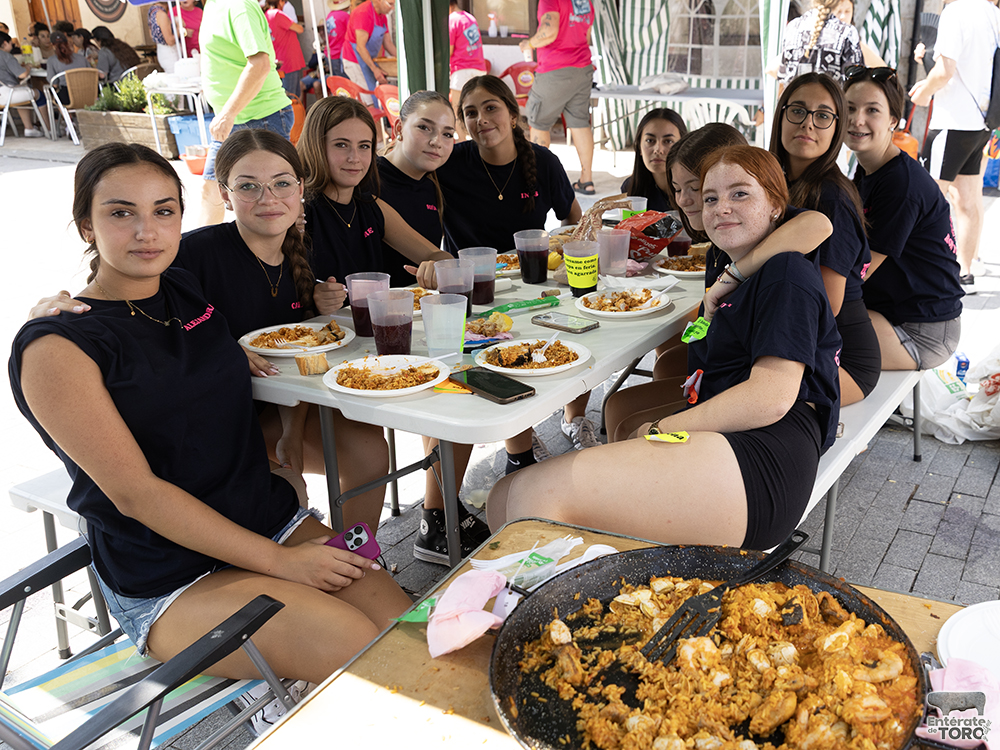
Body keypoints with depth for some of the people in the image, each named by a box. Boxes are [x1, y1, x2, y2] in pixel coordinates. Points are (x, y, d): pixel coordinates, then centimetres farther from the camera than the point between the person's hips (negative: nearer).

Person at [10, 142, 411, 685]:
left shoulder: (185, 291, 7)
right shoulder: (56, 347, -12)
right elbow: (134, 492, -17)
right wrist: (280, 562, -18)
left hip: (273, 521, 6)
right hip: (166, 582, -6)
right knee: (353, 645, -24)